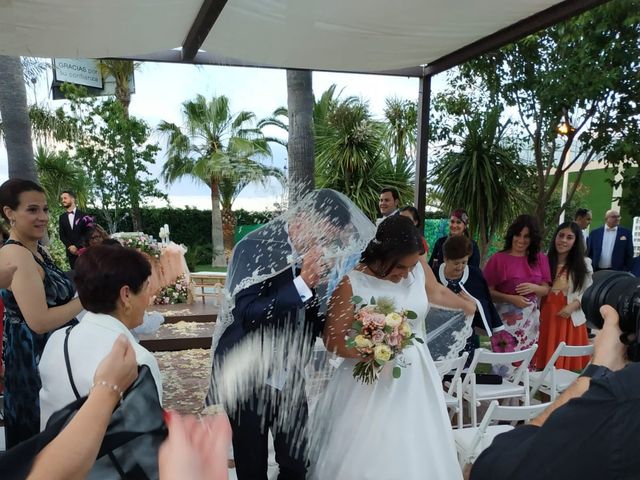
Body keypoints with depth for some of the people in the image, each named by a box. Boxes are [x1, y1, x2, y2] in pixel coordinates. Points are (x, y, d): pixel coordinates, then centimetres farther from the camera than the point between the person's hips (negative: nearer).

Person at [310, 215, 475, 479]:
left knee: (418, 452, 10)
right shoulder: (352, 284, -17)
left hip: (415, 376, 4)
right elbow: (332, 339, -11)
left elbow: (436, 291, 18)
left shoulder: (418, 265, -5)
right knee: (366, 456, 3)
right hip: (370, 382, -4)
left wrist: (466, 304, 35)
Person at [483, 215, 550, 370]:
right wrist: (510, 298, -21)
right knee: (505, 363, -2)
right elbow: (488, 291, -7)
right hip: (506, 318, -3)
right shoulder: (499, 258, -7)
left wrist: (534, 288, -12)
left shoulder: (540, 259, 5)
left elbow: (546, 289, 9)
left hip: (531, 319, 4)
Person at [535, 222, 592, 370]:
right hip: (545, 318, 0)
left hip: (570, 320, 0)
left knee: (568, 366, 7)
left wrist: (572, 306, -12)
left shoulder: (583, 264, 3)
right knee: (544, 365, 5)